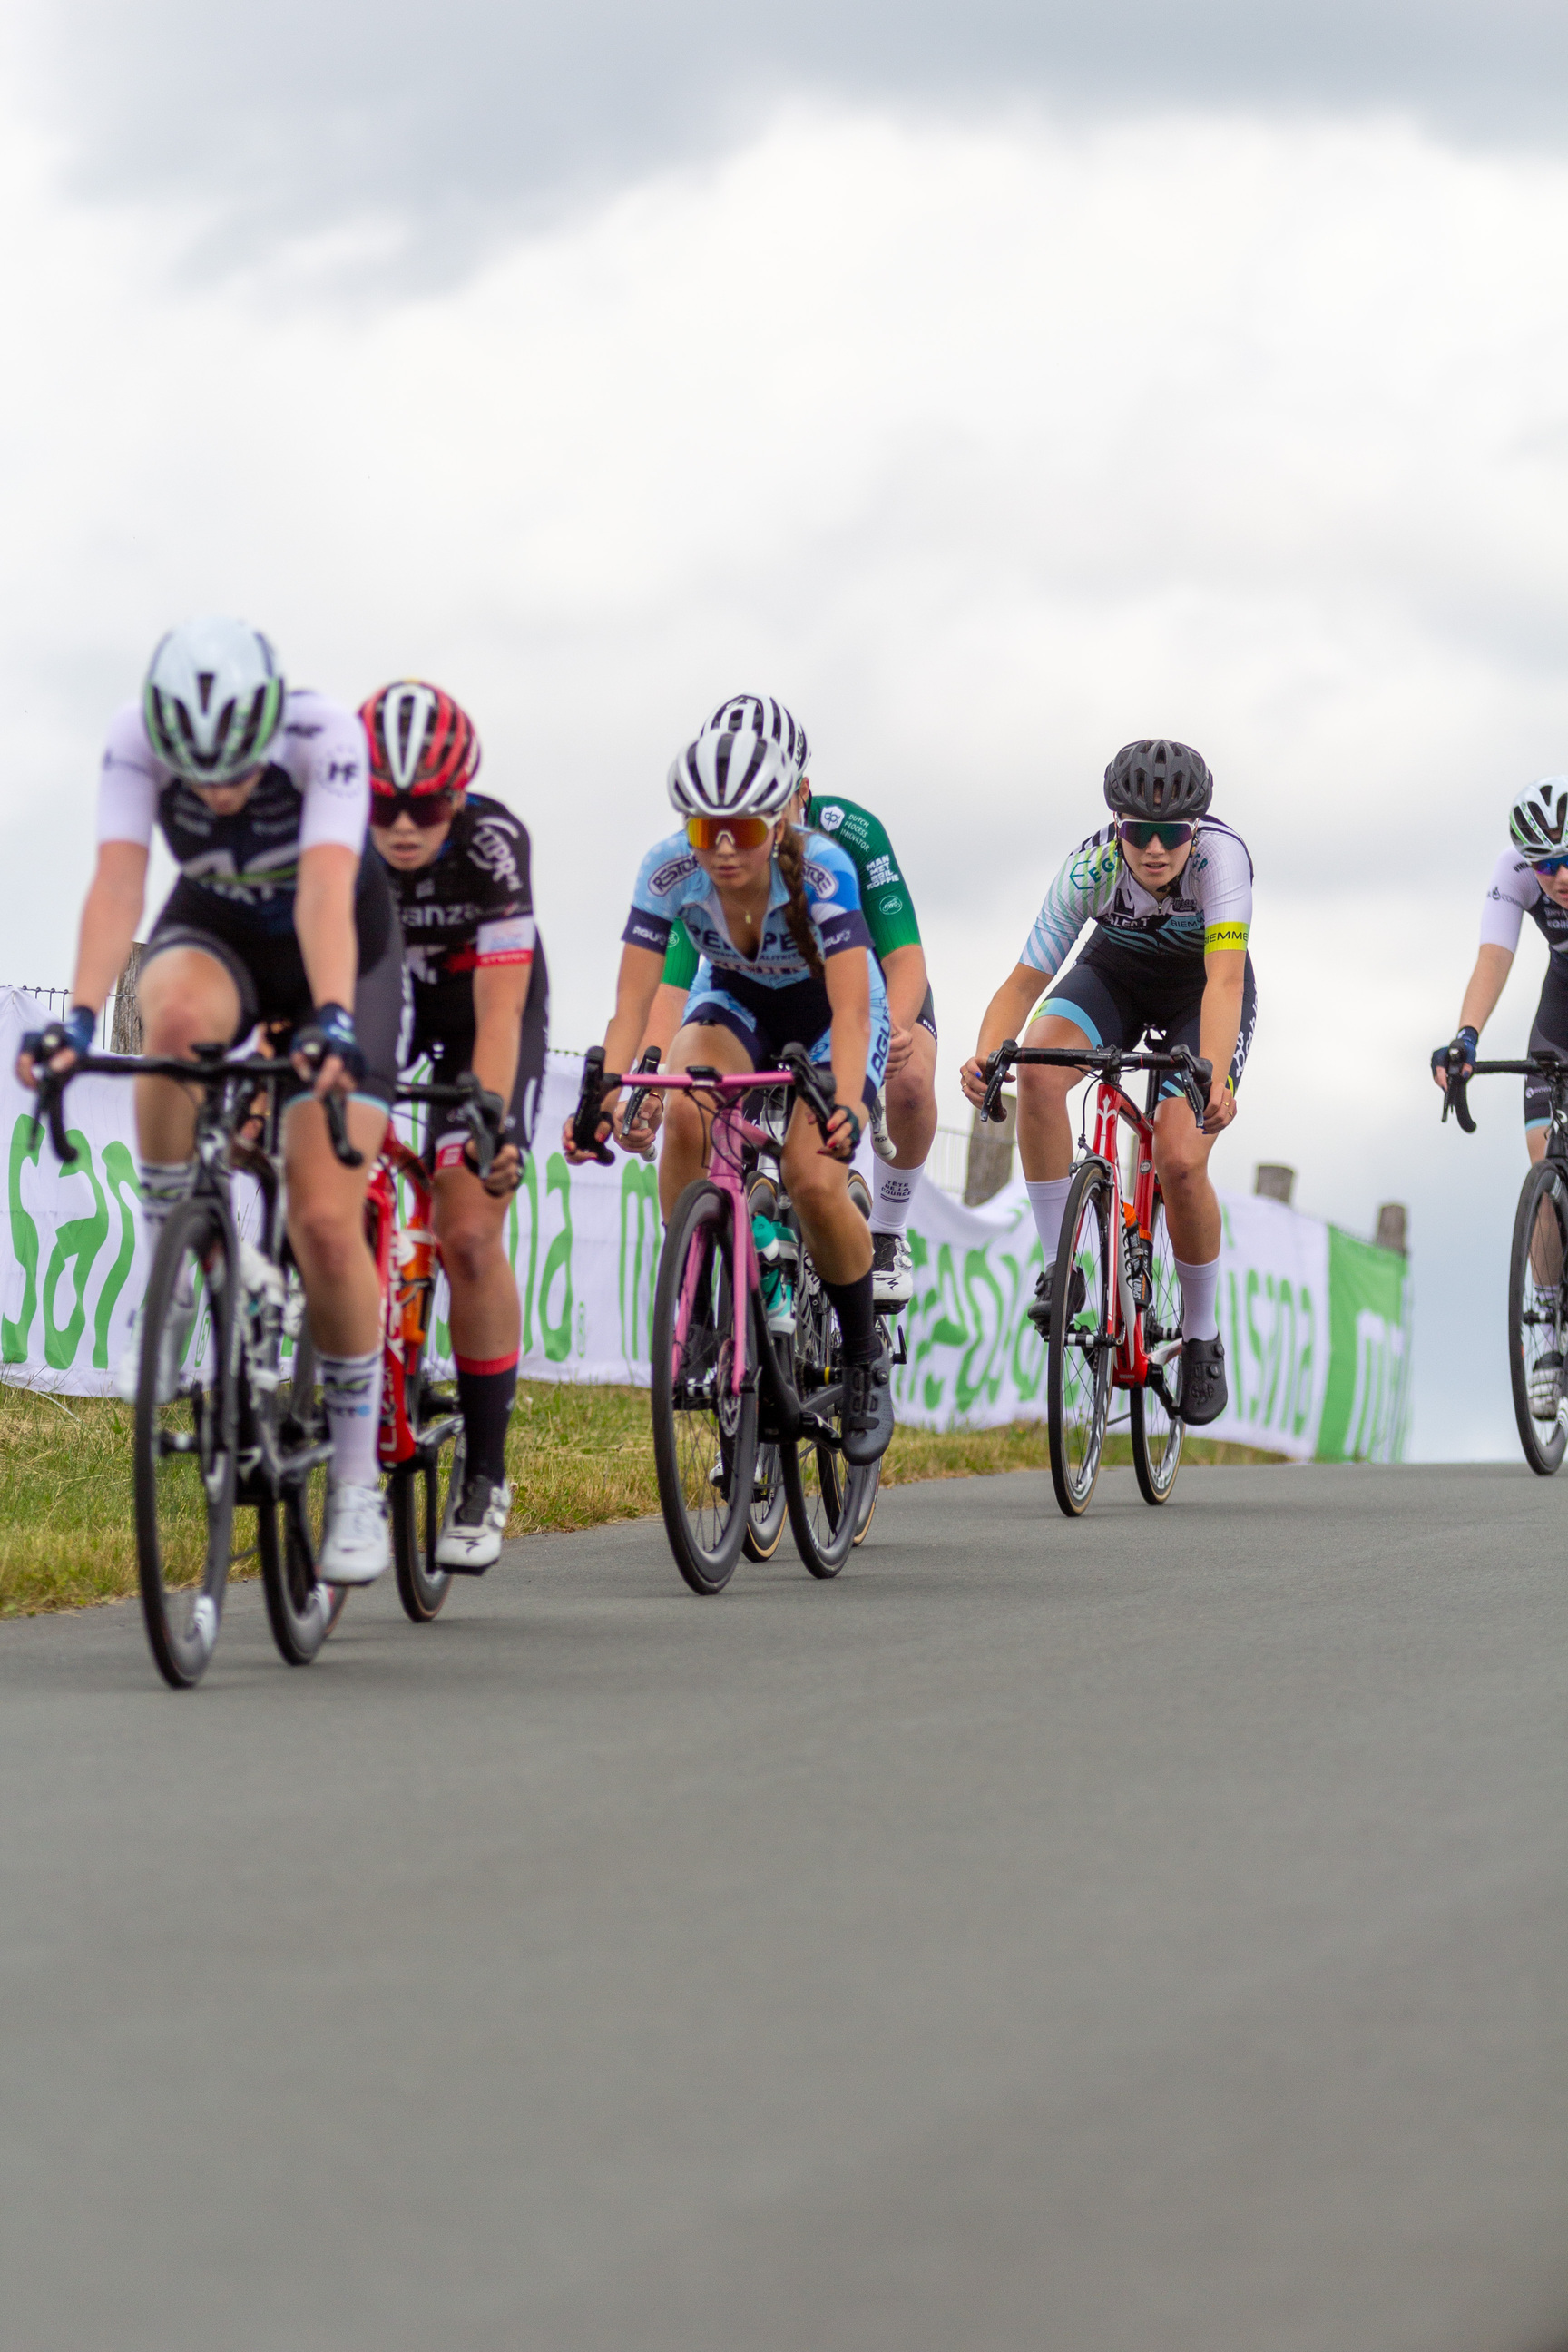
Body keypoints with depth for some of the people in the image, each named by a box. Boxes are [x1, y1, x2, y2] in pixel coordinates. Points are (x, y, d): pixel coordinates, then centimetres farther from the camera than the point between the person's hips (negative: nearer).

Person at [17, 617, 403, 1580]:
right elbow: (118, 882, -36)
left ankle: (357, 1486, 1)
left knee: (326, 1223, -13)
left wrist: (332, 1022, -58)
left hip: (341, 947, -2)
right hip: (215, 931, 2)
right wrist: (80, 1018, -50)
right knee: (179, 1017, -38)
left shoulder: (324, 734, -32)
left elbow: (327, 893, -42)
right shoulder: (137, 737, -26)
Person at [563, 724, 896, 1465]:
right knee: (686, 1112, -32)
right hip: (734, 1000, 2)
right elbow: (633, 1000, -28)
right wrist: (606, 1096, -45)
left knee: (815, 1183, -24)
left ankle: (865, 1357, 2)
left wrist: (845, 1105, -57)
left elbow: (850, 1011, -40)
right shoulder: (669, 869, -26)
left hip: (825, 1011, -2)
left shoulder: (820, 868, -34)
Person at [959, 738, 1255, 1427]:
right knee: (1039, 1067, -30)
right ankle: (1059, 1266, -18)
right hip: (1116, 976, 2)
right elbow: (1026, 980, -29)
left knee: (1180, 1162, -21)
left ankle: (1202, 1339, 3)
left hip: (1201, 997, -2)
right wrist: (986, 1055, -48)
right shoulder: (1091, 869, -29)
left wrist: (1213, 1078, -62)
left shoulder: (1221, 855, -35)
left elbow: (1224, 979, -46)